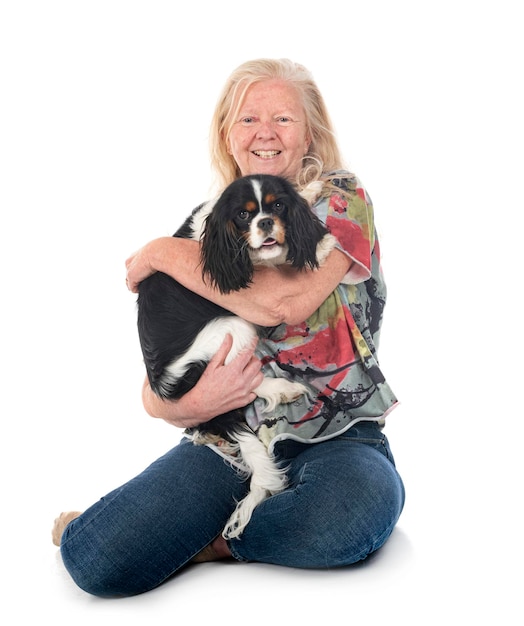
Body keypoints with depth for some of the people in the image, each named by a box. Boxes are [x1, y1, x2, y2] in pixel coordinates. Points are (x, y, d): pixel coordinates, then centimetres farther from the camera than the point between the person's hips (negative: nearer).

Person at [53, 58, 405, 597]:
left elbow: (284, 301, -22)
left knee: (356, 506, -38)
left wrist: (164, 253, -9)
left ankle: (209, 539, -10)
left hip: (336, 437, -1)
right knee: (95, 557, -24)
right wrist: (191, 405, -18)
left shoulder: (342, 198, 1)